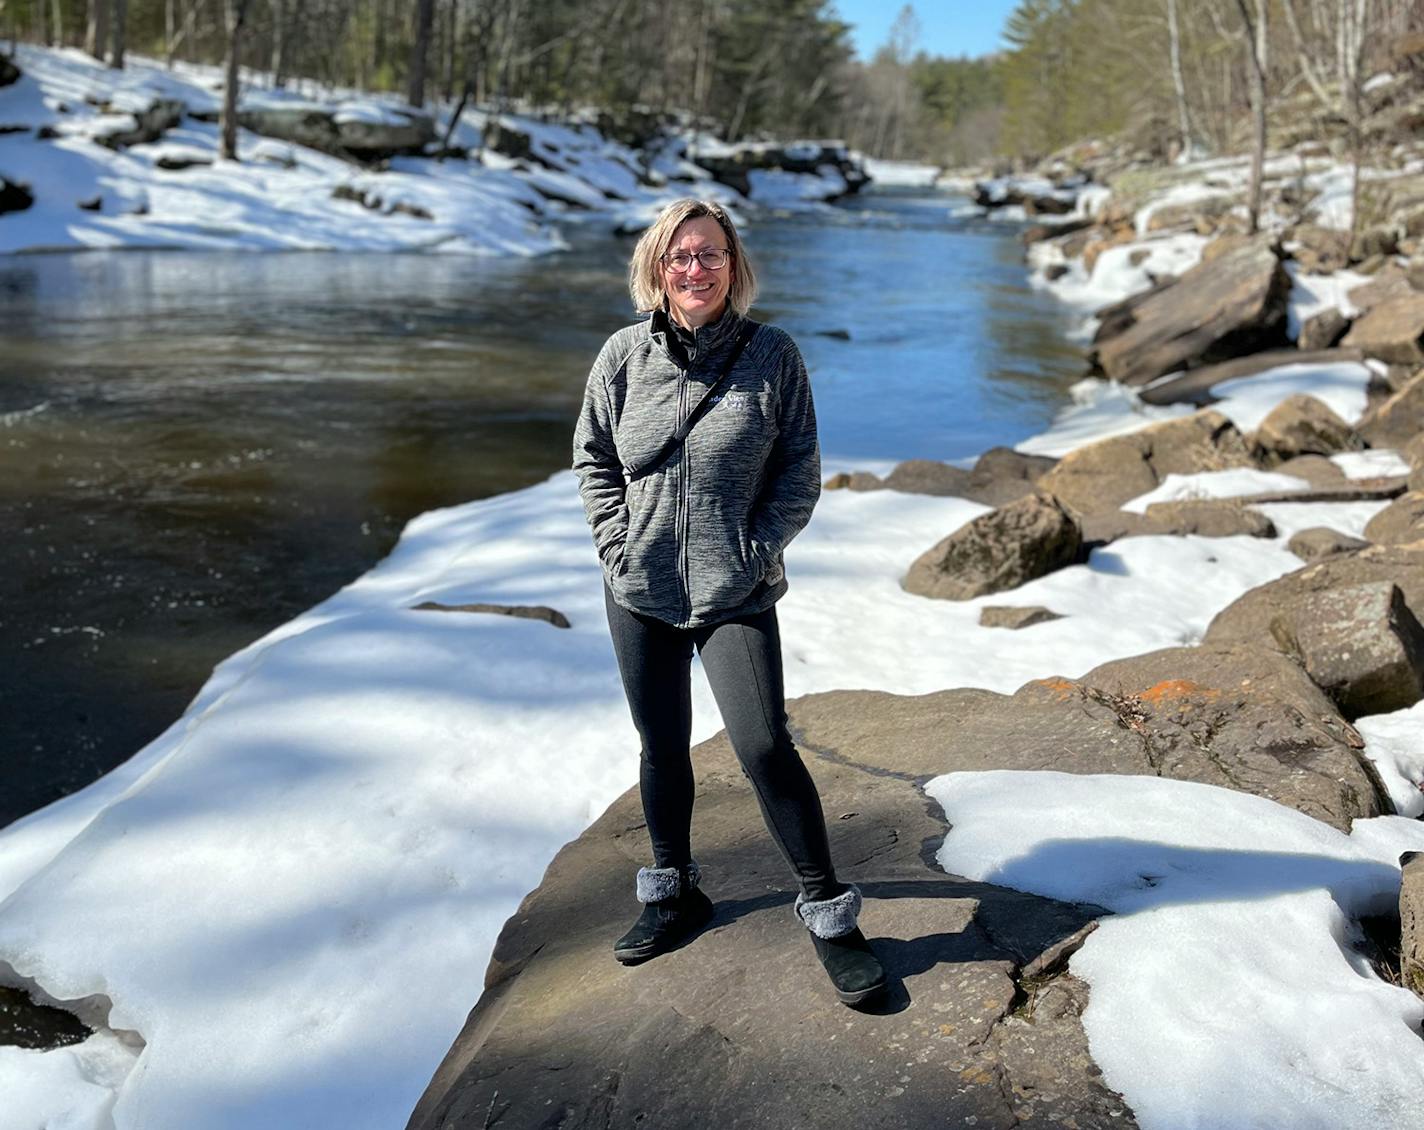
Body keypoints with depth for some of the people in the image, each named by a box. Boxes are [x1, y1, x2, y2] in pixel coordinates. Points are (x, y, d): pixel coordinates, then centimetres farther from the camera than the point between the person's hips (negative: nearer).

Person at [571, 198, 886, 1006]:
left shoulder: (773, 355, -6)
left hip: (736, 596, -3)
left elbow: (801, 470, -1)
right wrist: (617, 541, -2)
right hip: (640, 594, 3)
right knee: (663, 749, 15)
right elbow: (593, 457, 9)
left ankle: (828, 912, 8)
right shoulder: (625, 355, -1)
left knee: (765, 748, -9)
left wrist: (759, 550, -10)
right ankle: (674, 893, 36)